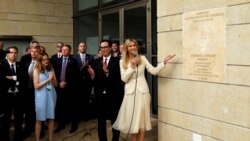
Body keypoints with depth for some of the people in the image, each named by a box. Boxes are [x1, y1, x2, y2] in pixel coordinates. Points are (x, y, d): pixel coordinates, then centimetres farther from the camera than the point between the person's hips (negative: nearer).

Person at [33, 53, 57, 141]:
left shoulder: (51, 69, 7)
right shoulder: (37, 70, -3)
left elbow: (55, 84, 9)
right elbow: (36, 86, -10)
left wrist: (52, 78, -10)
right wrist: (47, 80, -14)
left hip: (51, 95, 4)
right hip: (41, 97, -4)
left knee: (51, 117, 8)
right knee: (39, 119, 2)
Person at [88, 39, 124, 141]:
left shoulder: (117, 61, -6)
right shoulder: (96, 61, 6)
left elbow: (118, 78, -18)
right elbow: (95, 79, 1)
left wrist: (107, 71, -31)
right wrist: (92, 75, -20)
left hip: (114, 96, -3)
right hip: (100, 96, 3)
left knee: (115, 121, 11)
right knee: (101, 122, 13)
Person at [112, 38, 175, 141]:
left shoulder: (142, 58, 3)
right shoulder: (122, 62, 3)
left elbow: (154, 71, -4)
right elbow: (124, 79, -6)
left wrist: (164, 62, -14)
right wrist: (132, 67, -15)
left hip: (142, 91, 0)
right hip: (130, 92, 0)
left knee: (141, 118, 6)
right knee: (132, 119, 6)